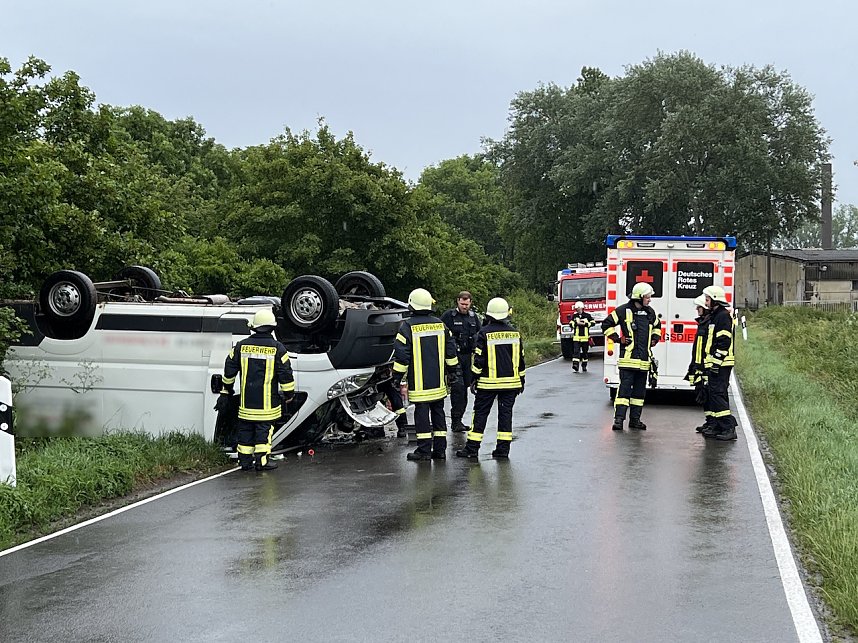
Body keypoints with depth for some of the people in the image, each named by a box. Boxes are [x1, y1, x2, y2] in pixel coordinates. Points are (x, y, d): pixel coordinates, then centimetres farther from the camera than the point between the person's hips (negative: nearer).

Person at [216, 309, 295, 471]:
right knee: (264, 428, 2)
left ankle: (245, 460, 13)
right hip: (267, 402, -3)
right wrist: (289, 394, 6)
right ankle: (261, 460, 1)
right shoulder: (277, 348, -6)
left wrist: (226, 391, 24)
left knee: (245, 428, 10)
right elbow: (286, 374, -5)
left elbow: (229, 369, 12)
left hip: (246, 400, 3)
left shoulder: (241, 346, 4)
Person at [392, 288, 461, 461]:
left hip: (419, 382, -5)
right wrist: (454, 370, 23)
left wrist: (397, 376, -3)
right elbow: (450, 350, 12)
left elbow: (401, 355, -11)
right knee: (438, 412, 11)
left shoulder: (408, 326, -9)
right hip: (438, 382, 5)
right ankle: (440, 449, 13)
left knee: (422, 413, -2)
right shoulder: (440, 325, 7)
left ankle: (424, 450, -2)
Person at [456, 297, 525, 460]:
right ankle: (503, 448, 5)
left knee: (480, 413, 3)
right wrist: (521, 380, 19)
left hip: (488, 382, -3)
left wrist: (475, 379, 0)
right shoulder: (514, 333, 5)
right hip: (510, 382, 3)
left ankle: (472, 448, 4)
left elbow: (478, 359, -8)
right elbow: (520, 359, 10)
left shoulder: (484, 333, -8)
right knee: (505, 413, 7)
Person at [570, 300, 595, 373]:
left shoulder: (587, 315, 1)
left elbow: (593, 322, 1)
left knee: (585, 352, 8)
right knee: (576, 350, -13)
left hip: (585, 337, 0)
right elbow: (571, 324, 6)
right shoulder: (574, 315, 7)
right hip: (576, 337, 0)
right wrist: (577, 323, -12)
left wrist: (585, 324, -11)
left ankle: (584, 366, 18)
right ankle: (575, 364, -22)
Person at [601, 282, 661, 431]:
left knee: (640, 389, 9)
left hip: (644, 359, 7)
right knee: (625, 388, -10)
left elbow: (657, 326, 35)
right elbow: (607, 325, -2)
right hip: (628, 358, -6)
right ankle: (619, 418, -10)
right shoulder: (624, 310, -6)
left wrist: (654, 339, 19)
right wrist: (618, 339, -5)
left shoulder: (650, 312, 14)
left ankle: (635, 419, 15)